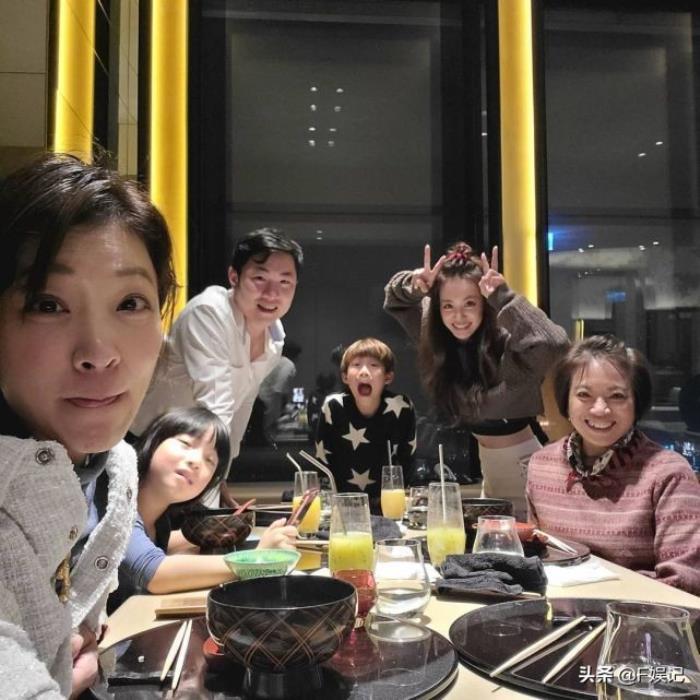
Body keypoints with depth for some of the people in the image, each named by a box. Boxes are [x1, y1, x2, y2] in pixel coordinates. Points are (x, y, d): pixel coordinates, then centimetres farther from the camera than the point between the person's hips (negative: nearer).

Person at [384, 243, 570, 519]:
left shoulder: (508, 343, -25)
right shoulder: (438, 337, -7)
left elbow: (554, 345, -46)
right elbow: (395, 298, 5)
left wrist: (504, 298, -40)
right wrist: (414, 286, -17)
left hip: (523, 459, -6)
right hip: (483, 460, 7)